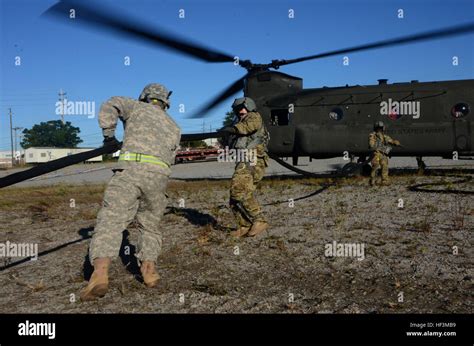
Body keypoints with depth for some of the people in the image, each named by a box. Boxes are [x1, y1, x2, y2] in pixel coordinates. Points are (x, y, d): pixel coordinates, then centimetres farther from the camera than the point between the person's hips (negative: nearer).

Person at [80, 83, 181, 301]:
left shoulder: (137, 107, 21)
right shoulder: (174, 127, 29)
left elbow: (110, 106, 5)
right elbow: (170, 157, 20)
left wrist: (109, 136, 16)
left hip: (130, 170, -3)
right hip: (159, 176, 3)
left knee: (110, 221, -9)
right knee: (150, 225, 20)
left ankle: (100, 273, -25)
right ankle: (149, 269, 10)